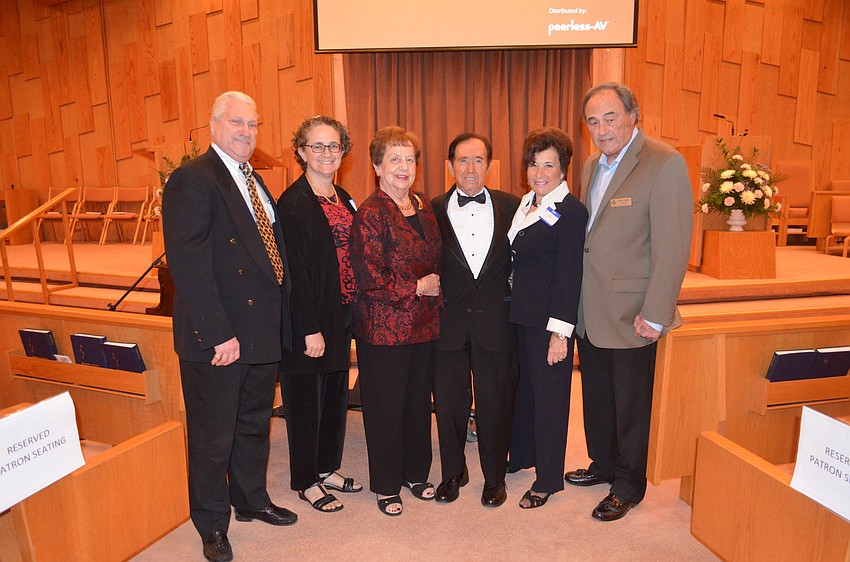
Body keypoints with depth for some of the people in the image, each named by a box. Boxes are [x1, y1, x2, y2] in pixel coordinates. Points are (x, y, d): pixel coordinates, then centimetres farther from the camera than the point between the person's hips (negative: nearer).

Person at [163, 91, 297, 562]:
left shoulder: (253, 181, 13)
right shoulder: (192, 179, -14)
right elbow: (186, 262, -21)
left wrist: (280, 322, 9)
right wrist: (219, 334, -23)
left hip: (262, 333, 8)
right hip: (217, 340, -8)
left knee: (254, 424, 22)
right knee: (213, 436, 10)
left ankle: (251, 499, 43)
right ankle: (212, 524, 31)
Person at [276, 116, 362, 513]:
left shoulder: (343, 198, 11)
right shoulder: (294, 203, -13)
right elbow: (294, 270, -18)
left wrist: (350, 315, 9)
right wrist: (310, 329, -19)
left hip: (340, 317, 8)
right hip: (309, 320, -8)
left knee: (335, 394, 18)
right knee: (306, 398, 7)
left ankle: (327, 469, 36)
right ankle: (306, 482, 24)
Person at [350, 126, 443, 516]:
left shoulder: (423, 207, 9)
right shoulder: (370, 214, -12)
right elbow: (369, 280, -17)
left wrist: (437, 288, 3)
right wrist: (417, 287, -13)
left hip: (424, 324, 7)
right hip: (384, 328, -6)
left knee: (419, 400, 16)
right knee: (386, 407, 7)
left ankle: (415, 472, 35)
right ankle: (386, 485, 26)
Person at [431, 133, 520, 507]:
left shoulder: (511, 207, 2)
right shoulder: (433, 210, 0)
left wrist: (515, 302, -1)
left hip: (496, 321, 0)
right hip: (449, 322, 0)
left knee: (496, 403, 10)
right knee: (449, 402, 12)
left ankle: (494, 477, 31)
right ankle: (453, 472, 33)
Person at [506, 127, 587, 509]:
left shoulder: (571, 211, -13)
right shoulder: (524, 205, 10)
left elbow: (569, 274, -16)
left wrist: (560, 331, -18)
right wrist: (511, 308, 8)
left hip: (549, 319, -7)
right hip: (519, 313, 7)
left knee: (548, 394, 5)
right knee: (521, 387, 19)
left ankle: (548, 479, 21)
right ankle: (521, 454, 39)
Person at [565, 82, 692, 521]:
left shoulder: (665, 164, -15)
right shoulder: (591, 166, 10)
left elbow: (672, 247, -19)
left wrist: (654, 315, -19)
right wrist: (575, 299, 11)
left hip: (630, 315, -7)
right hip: (588, 311, 7)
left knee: (630, 405, 10)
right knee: (596, 398, 20)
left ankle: (628, 486, 29)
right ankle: (603, 464, 42)